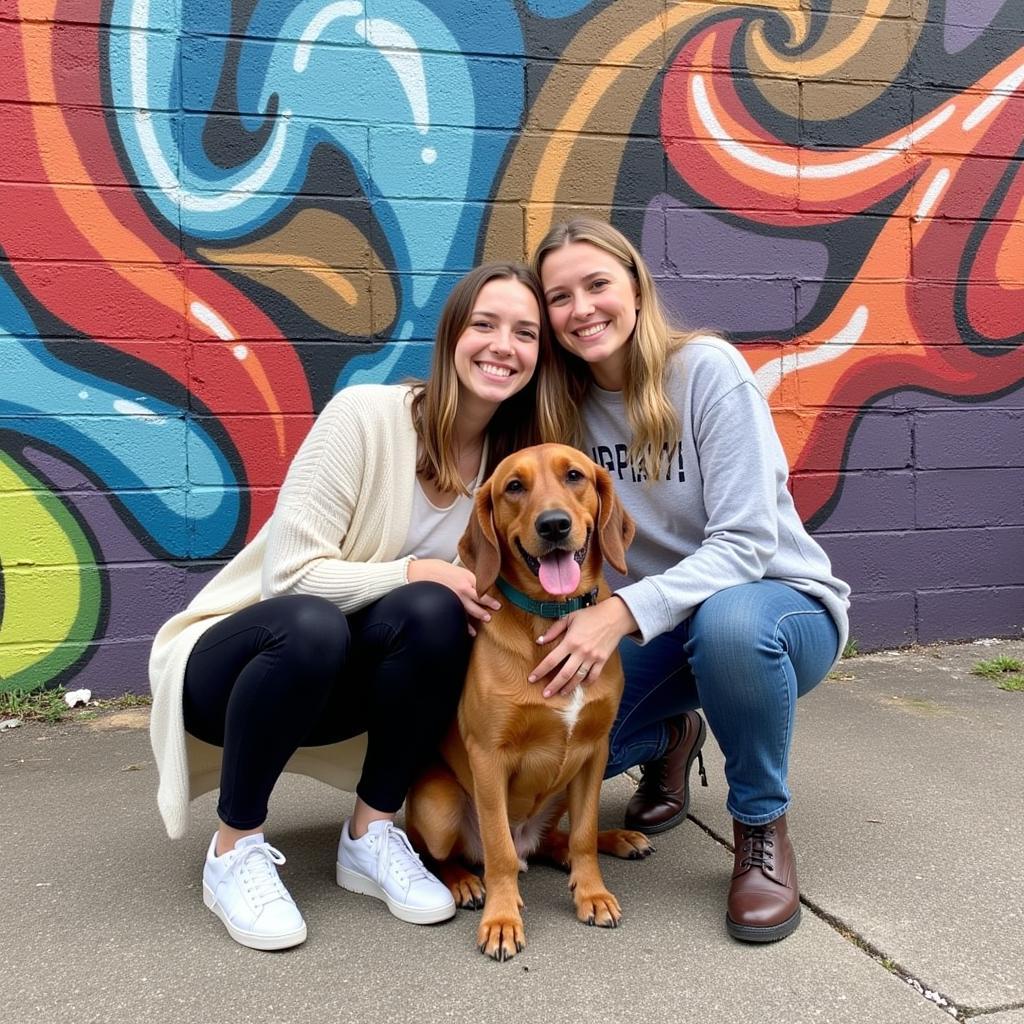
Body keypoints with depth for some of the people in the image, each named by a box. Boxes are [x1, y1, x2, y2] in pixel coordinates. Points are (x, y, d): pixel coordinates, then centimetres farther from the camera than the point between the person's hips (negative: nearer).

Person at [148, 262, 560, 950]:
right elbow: (288, 573, -22)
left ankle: (372, 835, -10)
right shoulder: (366, 415, -19)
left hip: (346, 682, 4)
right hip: (233, 658, -3)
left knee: (433, 612, -28)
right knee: (311, 624, -38)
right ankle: (236, 848, -14)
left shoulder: (513, 463, -3)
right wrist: (418, 571, -28)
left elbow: (493, 595, 7)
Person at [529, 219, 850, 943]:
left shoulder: (707, 369, -18)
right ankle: (672, 736, 18)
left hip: (783, 603, -4)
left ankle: (763, 828, -12)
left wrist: (626, 610, -37)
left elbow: (744, 544, -24)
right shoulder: (566, 404, -3)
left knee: (729, 621, -40)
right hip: (660, 626, 5)